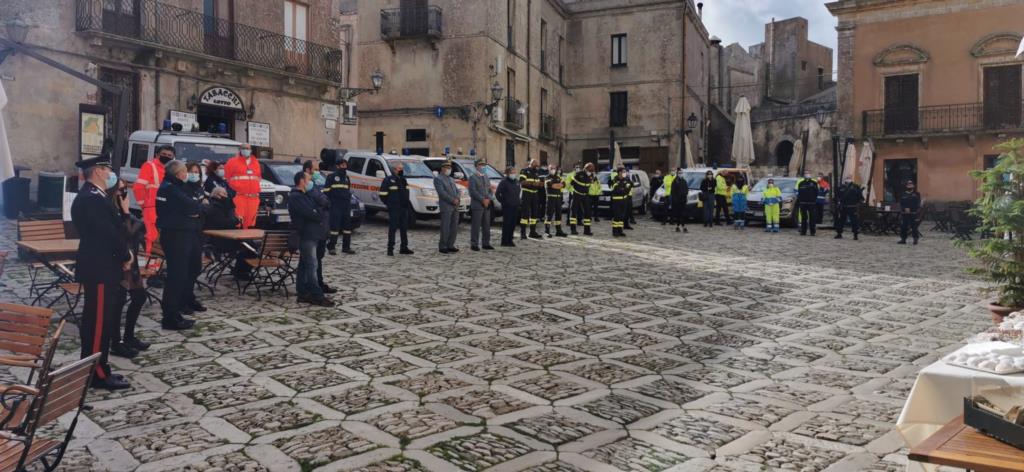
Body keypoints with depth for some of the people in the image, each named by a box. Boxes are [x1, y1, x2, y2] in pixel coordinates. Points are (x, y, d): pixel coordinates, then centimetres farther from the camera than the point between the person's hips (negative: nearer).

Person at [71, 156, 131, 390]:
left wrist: (123, 254, 2)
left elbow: (112, 229, 13)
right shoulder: (91, 199, -19)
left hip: (100, 266, 11)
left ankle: (95, 370, 23)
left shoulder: (92, 196, 14)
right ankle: (98, 374, 3)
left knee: (98, 321, 15)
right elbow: (109, 233, -22)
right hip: (99, 269, -11)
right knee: (99, 322, -4)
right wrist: (126, 256, -7)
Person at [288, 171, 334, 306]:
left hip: (311, 235, 10)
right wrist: (320, 214, -2)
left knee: (304, 265, 11)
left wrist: (318, 212, 0)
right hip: (306, 235, -10)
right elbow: (310, 214, -19)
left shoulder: (305, 195, 21)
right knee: (311, 265, -11)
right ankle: (316, 295, -11)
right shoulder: (295, 197, -12)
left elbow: (317, 209, 21)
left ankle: (302, 293, 15)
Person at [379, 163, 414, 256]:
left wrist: (406, 204, 15)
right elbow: (382, 194, -9)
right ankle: (390, 249, -1)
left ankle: (404, 248, 17)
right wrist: (389, 203, -6)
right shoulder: (388, 180, -7)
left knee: (404, 228, 10)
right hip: (394, 209, -7)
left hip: (404, 208, 7)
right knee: (392, 228, -5)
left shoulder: (403, 180, 16)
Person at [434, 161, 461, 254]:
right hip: (446, 206, -7)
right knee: (445, 228, -6)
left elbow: (457, 190, 16)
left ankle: (450, 245, 15)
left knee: (454, 227, 7)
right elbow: (442, 192, -13)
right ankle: (442, 247, 0)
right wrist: (452, 200, -16)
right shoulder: (438, 178, -2)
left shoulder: (451, 179, 23)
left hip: (455, 206, 7)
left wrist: (457, 199, -5)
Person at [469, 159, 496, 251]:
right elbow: (473, 191, -11)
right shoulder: (472, 178, -2)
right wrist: (483, 200, -16)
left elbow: (490, 191, 15)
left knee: (486, 225, 7)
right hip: (477, 205, -6)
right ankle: (474, 244, -1)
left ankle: (486, 243, 13)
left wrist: (488, 199, -5)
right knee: (476, 226, -5)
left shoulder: (486, 177, 19)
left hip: (487, 205, 6)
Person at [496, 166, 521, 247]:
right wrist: (502, 201, -9)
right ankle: (504, 241, -3)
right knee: (506, 224, -7)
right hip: (507, 206, -7)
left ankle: (510, 240, 16)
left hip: (515, 206, 7)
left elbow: (519, 191, 30)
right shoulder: (504, 182, -7)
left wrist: (519, 200, 19)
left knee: (513, 224, 8)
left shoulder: (517, 181, 14)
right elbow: (497, 193, -10)